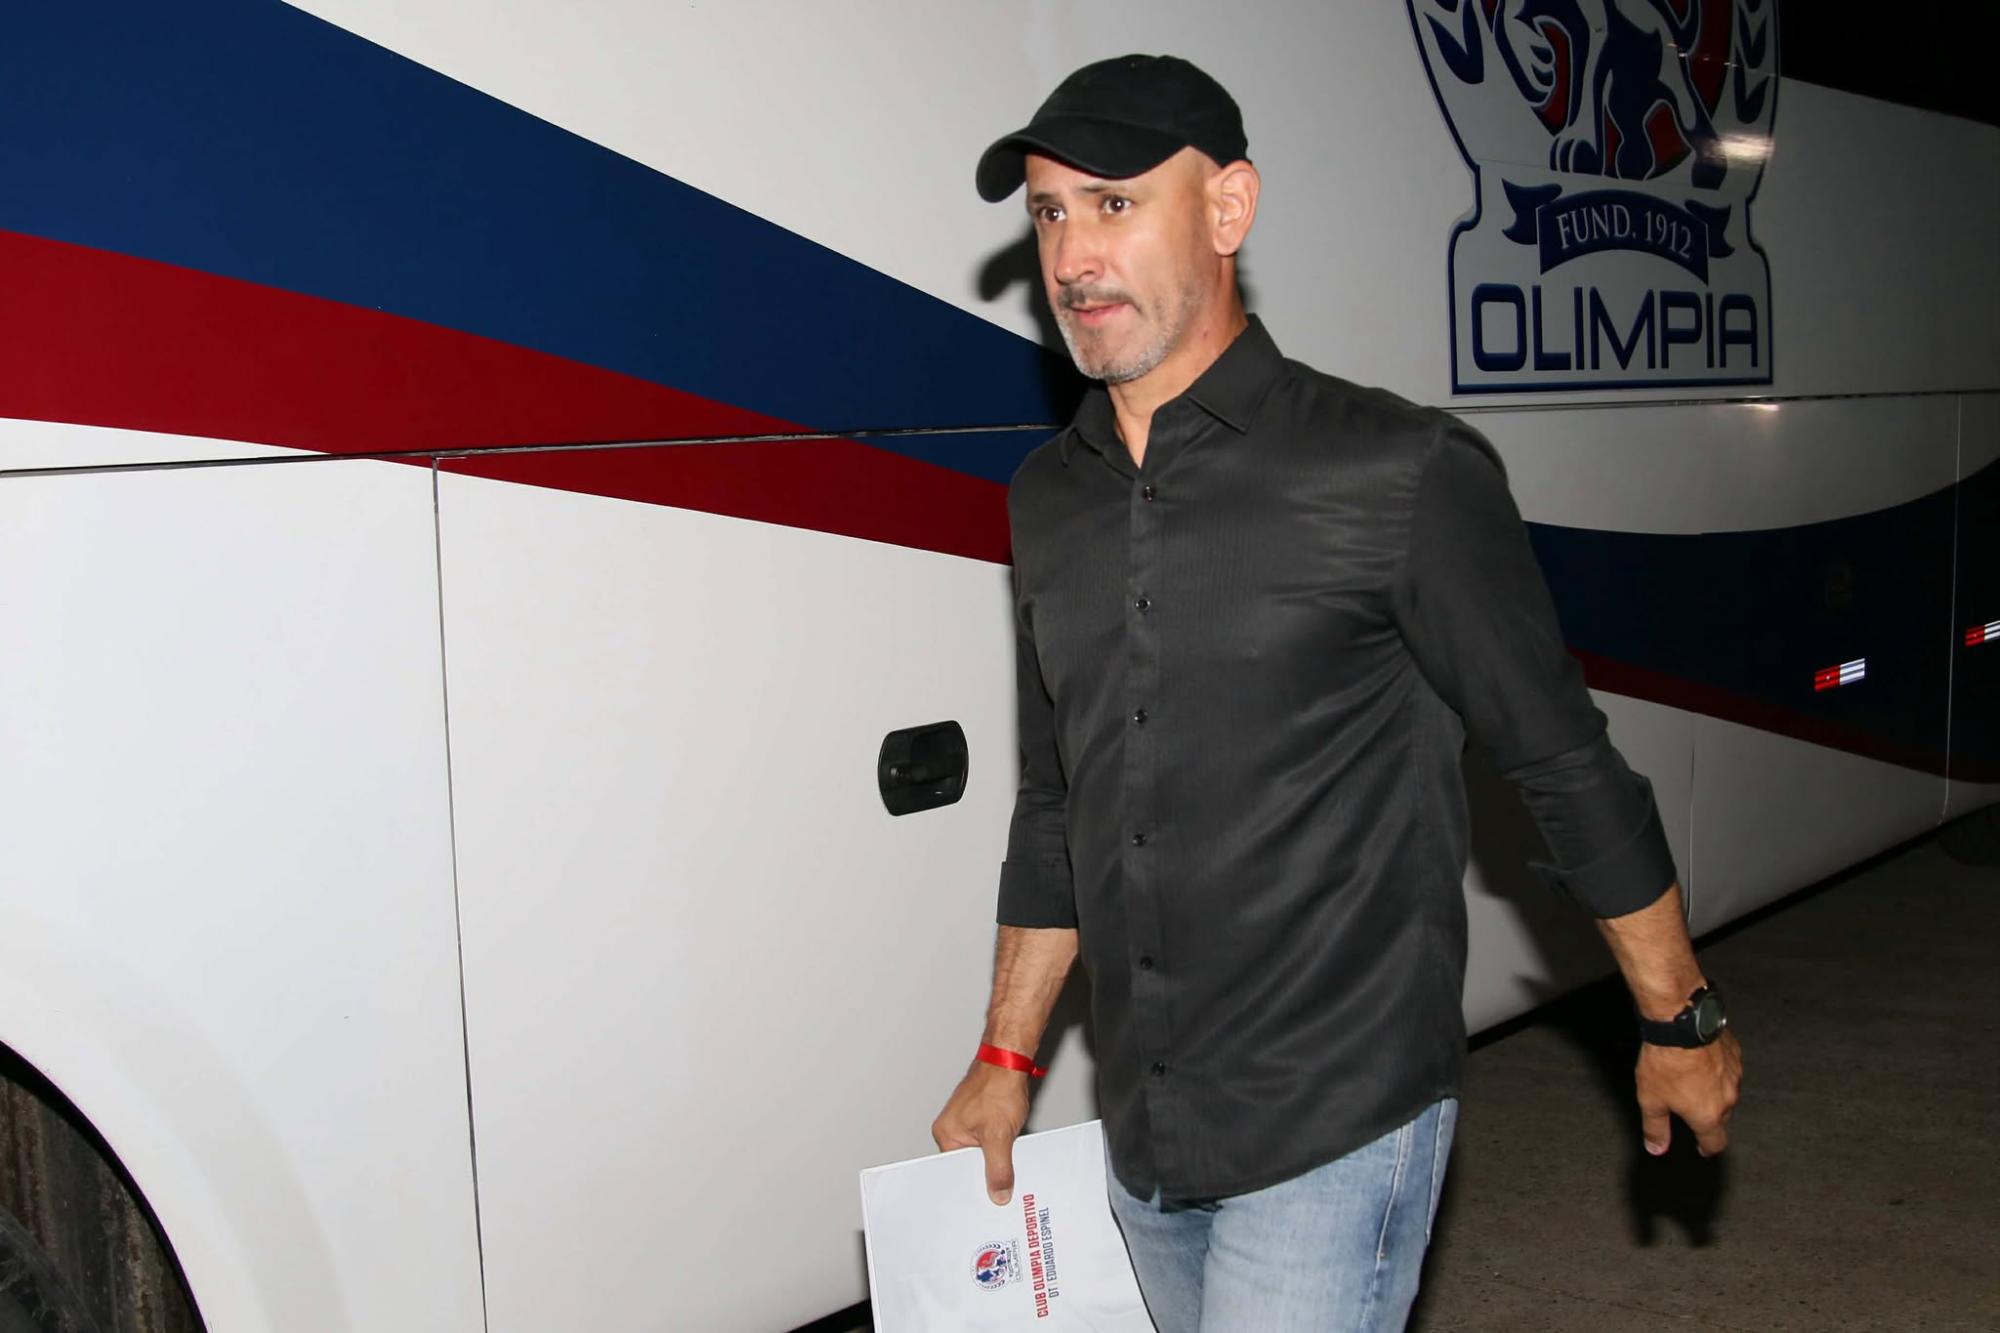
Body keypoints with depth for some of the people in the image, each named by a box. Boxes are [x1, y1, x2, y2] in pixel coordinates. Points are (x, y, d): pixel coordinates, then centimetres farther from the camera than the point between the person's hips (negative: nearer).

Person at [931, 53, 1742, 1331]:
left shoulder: (1400, 475, -13)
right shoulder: (1049, 499, 6)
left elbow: (1567, 765, -5)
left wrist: (1681, 1024, 3)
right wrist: (1007, 1057, 17)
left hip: (1337, 1131, -6)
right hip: (1144, 1136, 6)